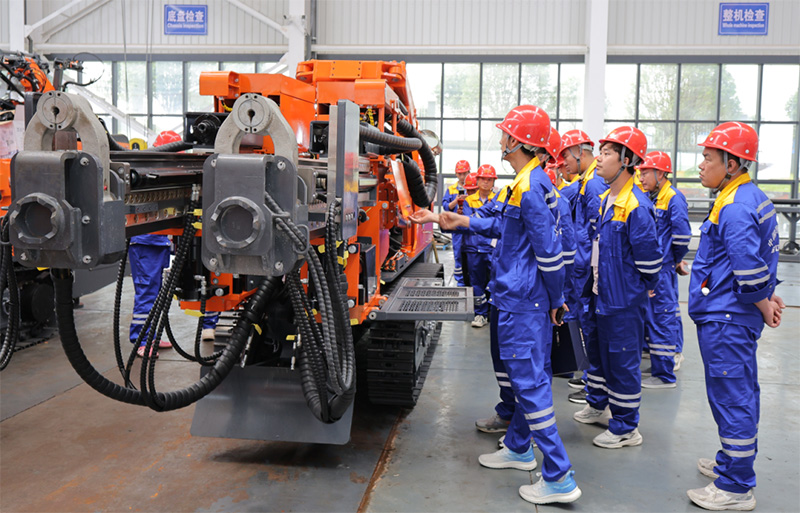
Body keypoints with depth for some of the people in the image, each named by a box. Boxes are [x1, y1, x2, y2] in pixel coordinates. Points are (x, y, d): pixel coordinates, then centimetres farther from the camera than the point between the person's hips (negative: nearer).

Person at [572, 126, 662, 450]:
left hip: (624, 301, -9)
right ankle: (597, 405, 42)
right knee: (598, 352, 23)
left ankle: (626, 428, 15)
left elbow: (649, 257, -19)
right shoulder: (606, 199, 8)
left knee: (622, 361, 2)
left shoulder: (636, 206, -21)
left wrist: (641, 290, -7)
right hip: (601, 294, 9)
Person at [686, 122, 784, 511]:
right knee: (739, 395, 21)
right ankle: (734, 464, 37)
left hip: (725, 321, -11)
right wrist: (766, 297, 14)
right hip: (736, 317, 11)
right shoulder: (753, 198, 14)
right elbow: (759, 257, 20)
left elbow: (748, 265, -26)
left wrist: (763, 303, -12)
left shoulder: (734, 207, -21)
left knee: (731, 398, -3)